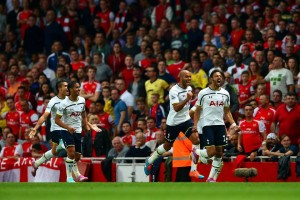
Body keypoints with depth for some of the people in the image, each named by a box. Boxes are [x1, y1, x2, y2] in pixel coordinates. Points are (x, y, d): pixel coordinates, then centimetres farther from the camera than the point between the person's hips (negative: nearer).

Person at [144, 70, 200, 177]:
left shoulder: (189, 88, 4)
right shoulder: (174, 91, -20)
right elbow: (176, 108, -30)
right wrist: (187, 99, -38)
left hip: (186, 120, 5)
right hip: (174, 122, -5)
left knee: (196, 140, -16)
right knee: (167, 146, 11)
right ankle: (150, 161, 38)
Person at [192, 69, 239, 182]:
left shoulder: (225, 94, 10)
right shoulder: (203, 93, -2)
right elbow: (197, 111, 3)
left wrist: (233, 124, 3)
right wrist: (195, 125, -9)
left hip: (220, 125, 5)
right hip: (207, 125, -5)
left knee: (219, 153, 2)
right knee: (211, 152, -14)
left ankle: (212, 178, 10)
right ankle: (196, 152, 17)